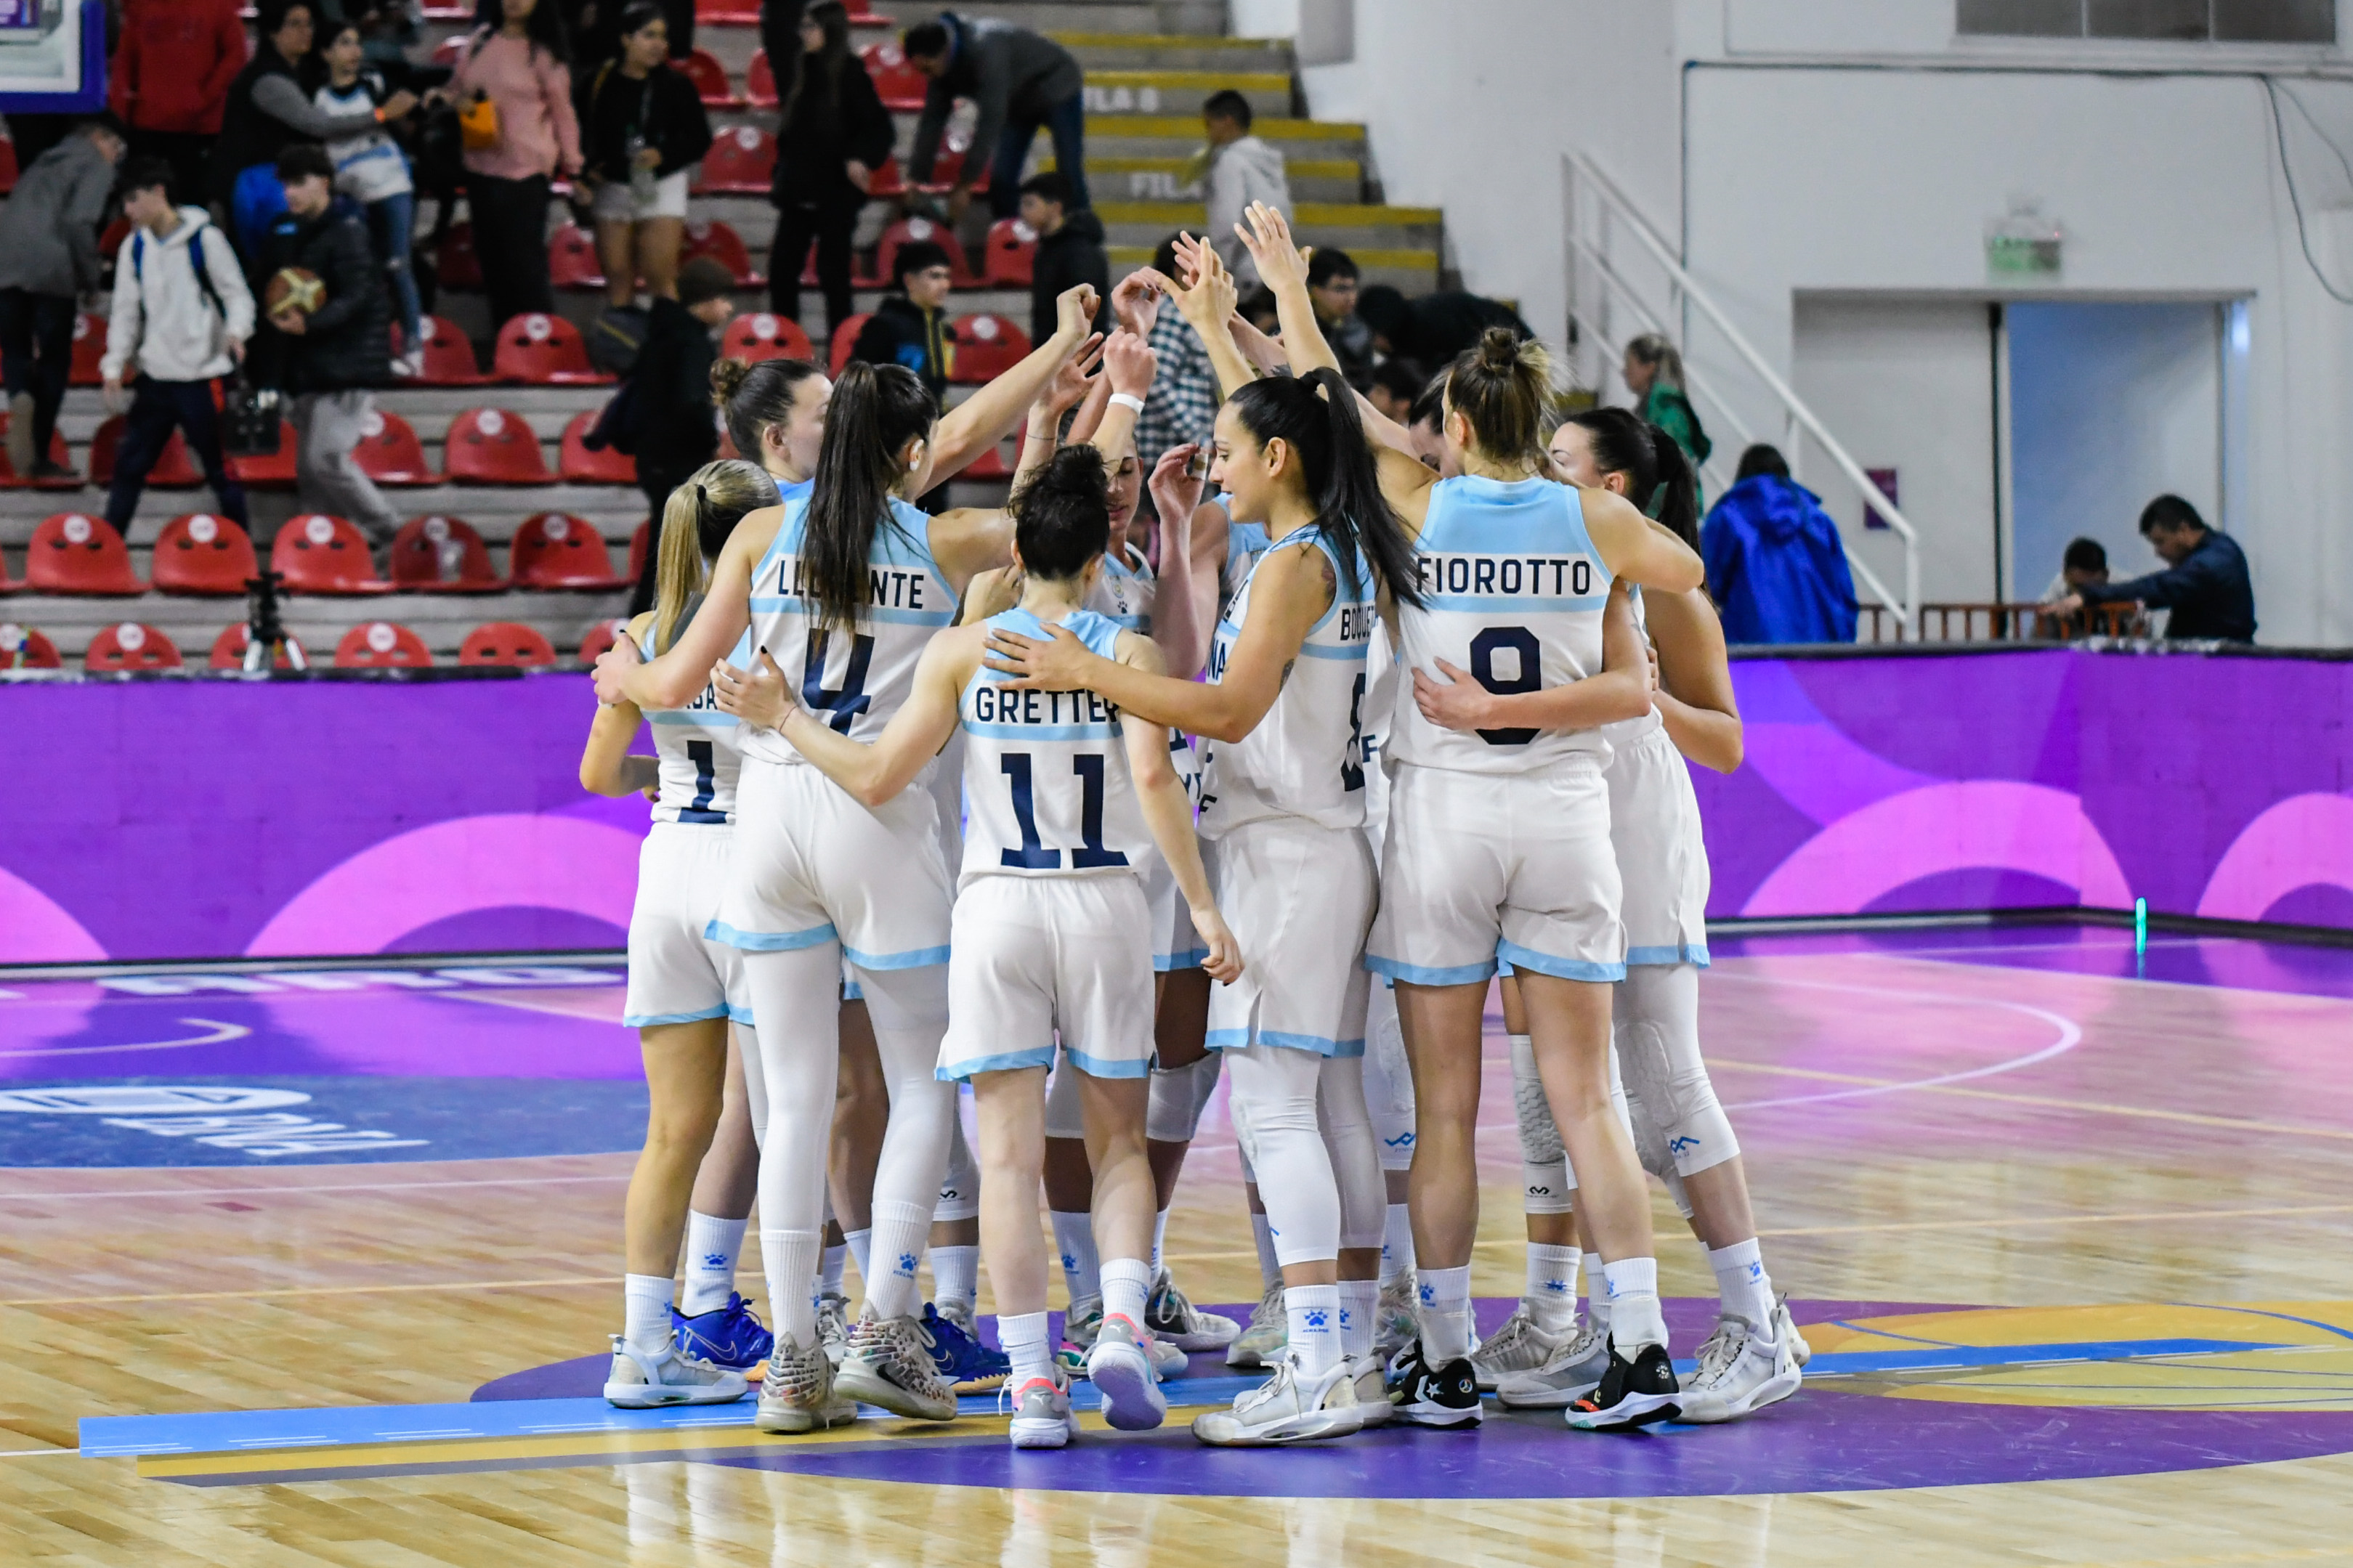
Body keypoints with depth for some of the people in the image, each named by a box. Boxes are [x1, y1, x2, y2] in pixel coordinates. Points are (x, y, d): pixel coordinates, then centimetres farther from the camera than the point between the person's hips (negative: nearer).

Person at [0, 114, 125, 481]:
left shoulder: (44, 163, 27)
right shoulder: (95, 166, 5)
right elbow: (79, 222, -11)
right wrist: (91, 279, -2)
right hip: (53, 271, -5)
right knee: (54, 360, 8)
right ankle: (37, 457, 7)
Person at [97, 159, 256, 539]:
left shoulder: (205, 239, -8)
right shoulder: (135, 247, 7)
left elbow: (236, 293, -4)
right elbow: (126, 310, 12)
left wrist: (236, 331, -24)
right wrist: (114, 367, 4)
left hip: (203, 375, -5)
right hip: (154, 378, 5)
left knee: (221, 470, 2)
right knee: (129, 465, 5)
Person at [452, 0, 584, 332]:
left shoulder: (544, 53, -6)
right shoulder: (480, 40, 7)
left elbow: (562, 112, -1)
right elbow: (457, 88, 20)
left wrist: (573, 168, -1)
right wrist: (457, 102, -3)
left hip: (525, 170, -5)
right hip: (479, 165, 5)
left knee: (524, 258, -5)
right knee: (492, 256, 10)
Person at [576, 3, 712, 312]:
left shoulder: (676, 85, -2)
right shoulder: (598, 83, 0)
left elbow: (699, 138, -1)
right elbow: (580, 134, 7)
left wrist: (663, 156, -16)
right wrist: (586, 169, -11)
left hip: (662, 187, -2)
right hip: (612, 189, 2)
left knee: (660, 278, -7)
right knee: (618, 277, 5)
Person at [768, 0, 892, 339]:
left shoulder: (850, 73, -11)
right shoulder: (804, 71, 8)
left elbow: (880, 127, -16)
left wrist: (860, 158, -27)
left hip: (835, 193, -7)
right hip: (799, 190, 7)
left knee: (833, 274, -1)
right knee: (781, 272, 5)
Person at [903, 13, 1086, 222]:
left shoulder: (985, 50, -39)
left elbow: (991, 120, -41)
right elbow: (932, 119, -10)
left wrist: (965, 185, -40)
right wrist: (916, 178, -15)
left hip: (1057, 93, -8)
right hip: (1019, 102, 8)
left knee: (1069, 180, -12)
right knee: (1001, 181, -1)